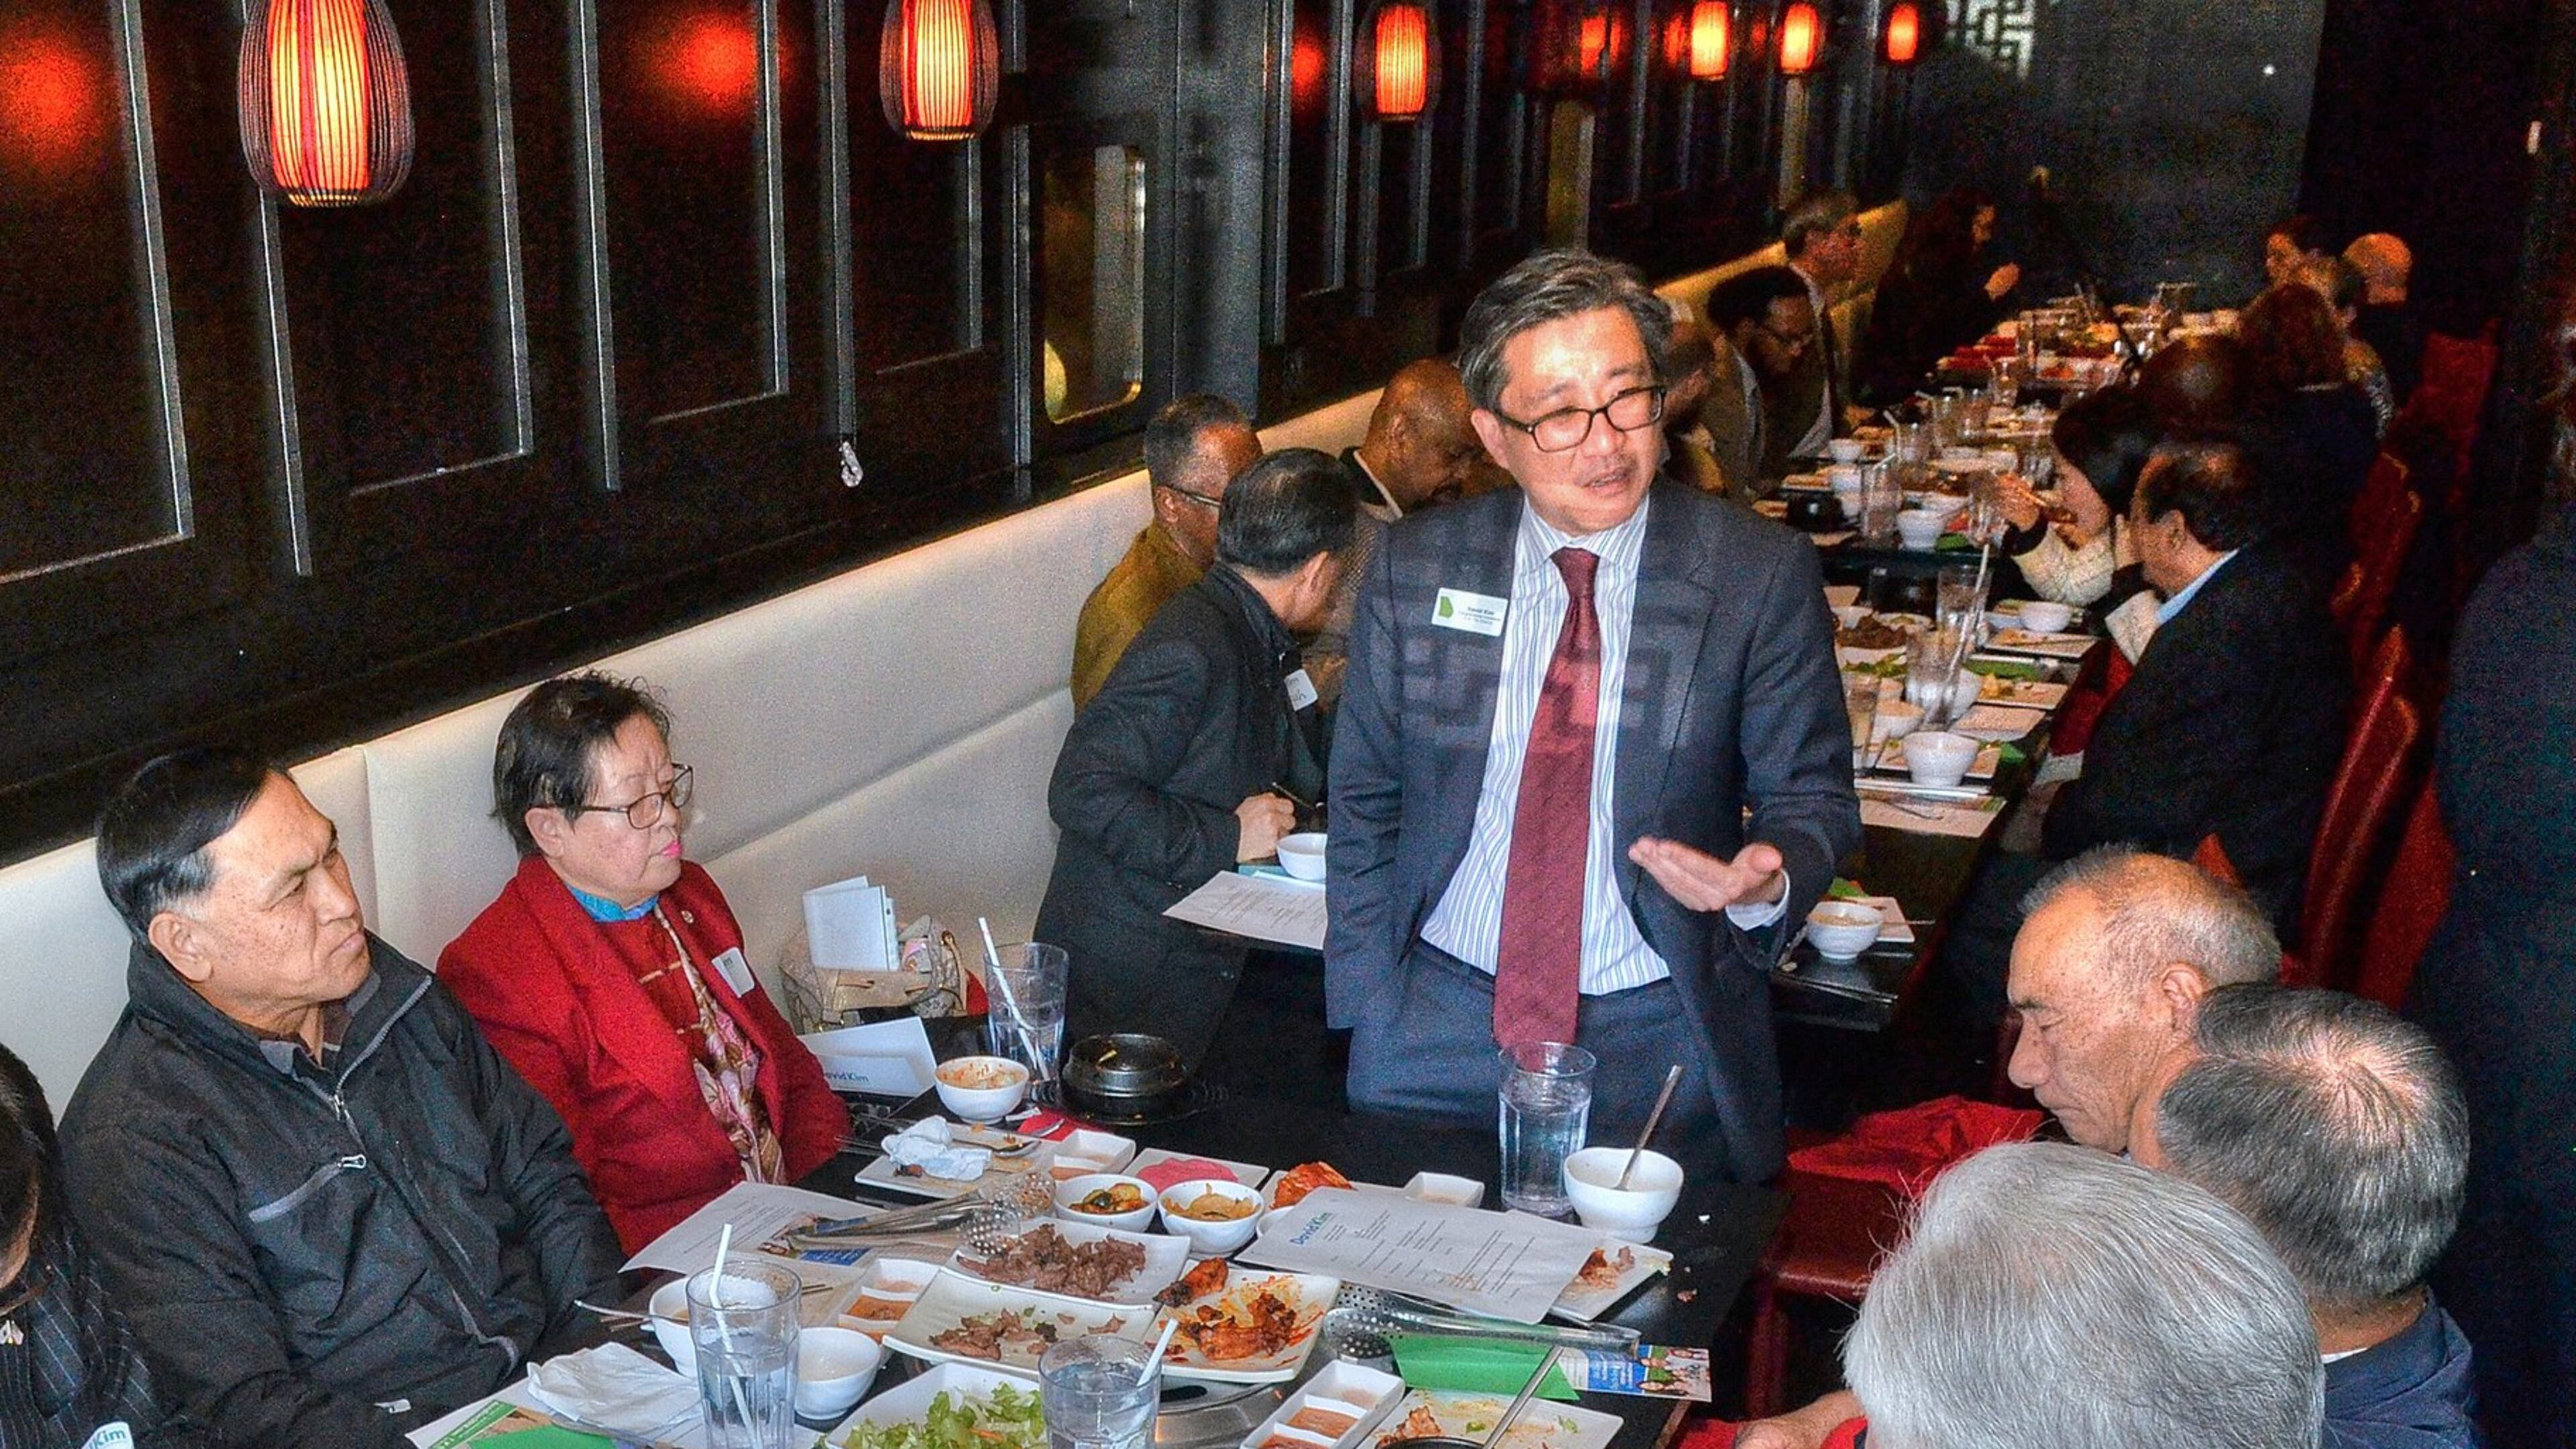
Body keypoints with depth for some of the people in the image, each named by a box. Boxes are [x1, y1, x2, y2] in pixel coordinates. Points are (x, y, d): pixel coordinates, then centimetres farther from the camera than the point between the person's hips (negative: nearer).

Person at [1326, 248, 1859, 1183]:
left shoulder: (1762, 574, -7)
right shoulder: (1414, 567, -1)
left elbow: (1811, 800, -1)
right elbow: (1363, 803, 6)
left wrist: (1766, 879, -24)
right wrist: (1372, 1015, 0)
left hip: (1661, 1041, -1)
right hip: (1439, 1021, 2)